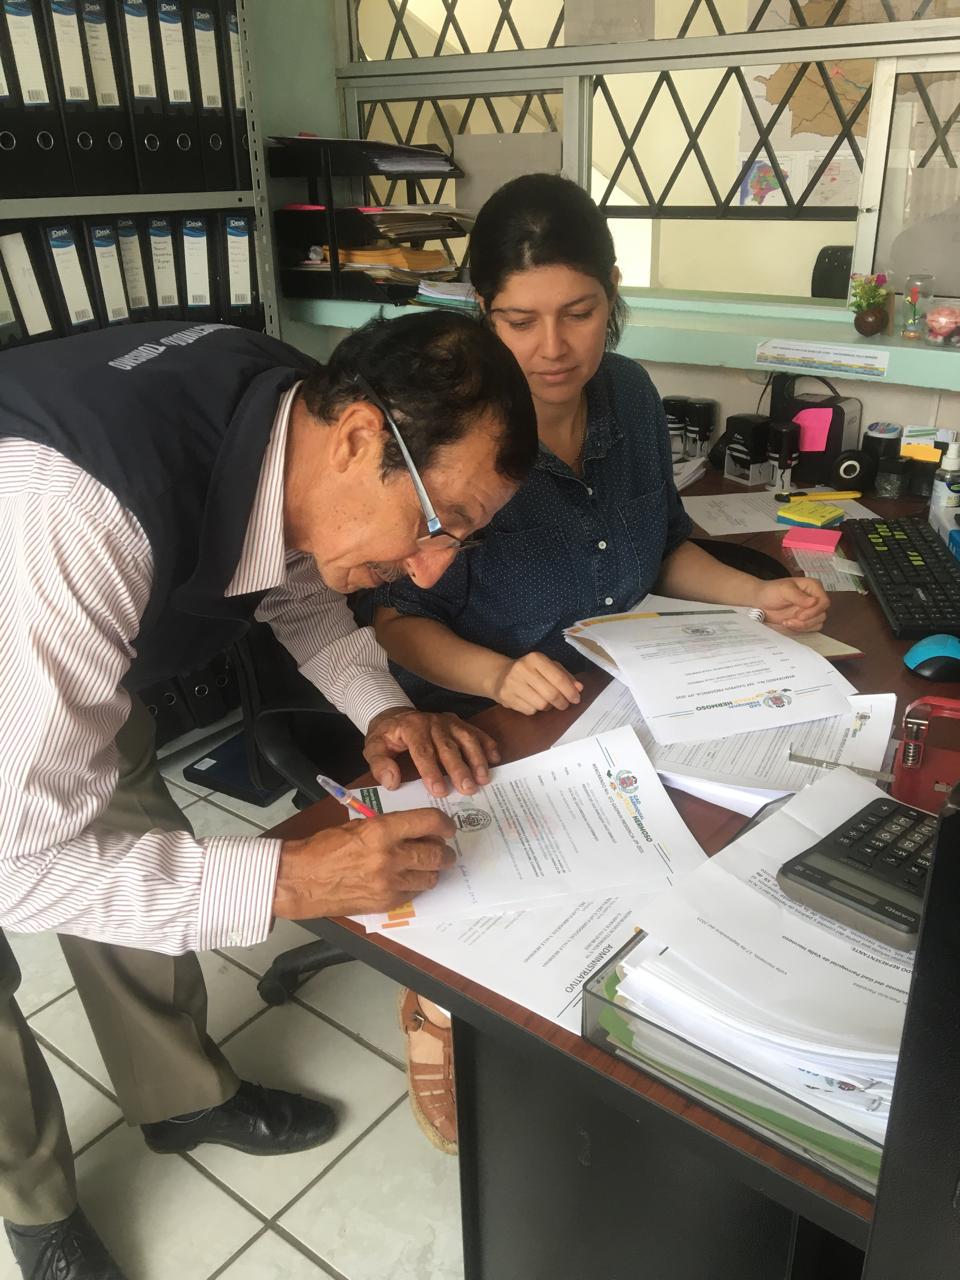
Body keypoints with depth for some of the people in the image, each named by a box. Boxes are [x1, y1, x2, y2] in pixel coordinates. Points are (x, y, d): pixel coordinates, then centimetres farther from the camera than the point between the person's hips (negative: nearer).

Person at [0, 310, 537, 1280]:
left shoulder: (286, 412, -21)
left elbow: (302, 589, 0)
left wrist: (381, 706, -16)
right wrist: (283, 882, -38)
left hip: (89, 653, 6)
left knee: (143, 862, 9)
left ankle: (182, 1096, 38)